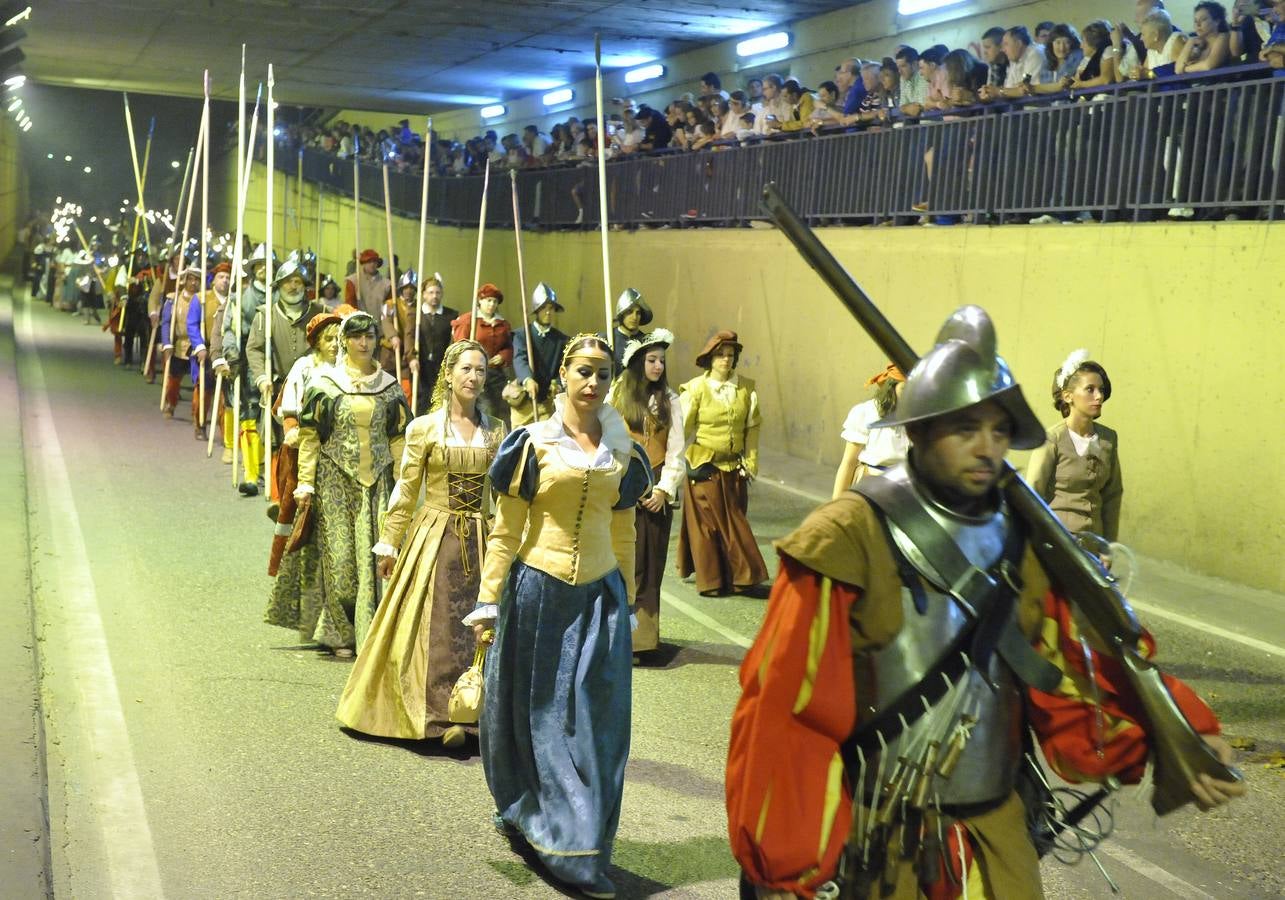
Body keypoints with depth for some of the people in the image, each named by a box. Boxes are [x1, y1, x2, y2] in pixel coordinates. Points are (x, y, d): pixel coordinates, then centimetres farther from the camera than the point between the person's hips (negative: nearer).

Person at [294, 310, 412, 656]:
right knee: (339, 558, -2)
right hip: (335, 480, -1)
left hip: (376, 481, 2)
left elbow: (398, 438, 9)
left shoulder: (389, 387, 9)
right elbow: (309, 436, 1)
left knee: (371, 556, -5)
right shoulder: (324, 382, 2)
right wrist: (305, 484, -5)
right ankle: (340, 634, 11)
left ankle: (368, 634, 0)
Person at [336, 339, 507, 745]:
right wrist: (388, 544, 1)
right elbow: (405, 491, 1)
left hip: (480, 539, 3)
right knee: (437, 624, -5)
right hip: (435, 536, -3)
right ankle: (442, 715, -4)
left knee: (477, 624, 3)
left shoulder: (496, 430, 7)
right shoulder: (423, 428, -1)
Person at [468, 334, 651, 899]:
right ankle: (523, 813, 29)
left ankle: (581, 853, 7)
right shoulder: (534, 443, -2)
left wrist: (627, 603, 16)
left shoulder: (623, 453, 8)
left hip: (600, 596, 3)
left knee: (595, 719, -1)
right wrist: (489, 600, -6)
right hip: (538, 591, -2)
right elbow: (506, 530, -1)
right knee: (536, 711, 7)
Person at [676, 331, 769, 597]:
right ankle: (710, 580, 16)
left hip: (734, 468, 3)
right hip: (704, 468, -2)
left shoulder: (746, 388, 0)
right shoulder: (696, 389, -8)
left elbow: (752, 427, 6)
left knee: (735, 522, 8)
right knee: (706, 524, 5)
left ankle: (739, 577, 20)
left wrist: (751, 461, 3)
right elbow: (683, 428, -6)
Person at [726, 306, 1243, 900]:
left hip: (997, 838, 5)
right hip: (878, 850, -5)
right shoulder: (849, 543, -17)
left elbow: (1069, 685, 5)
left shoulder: (1022, 546, 2)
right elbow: (781, 714, -17)